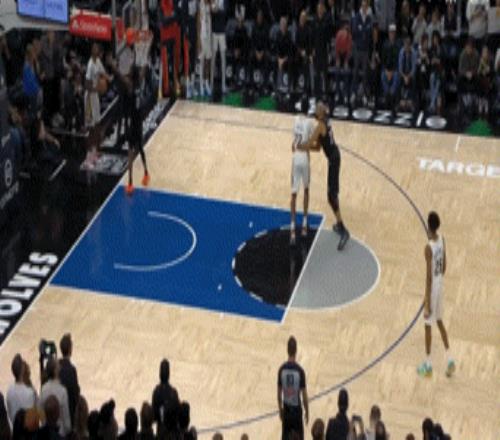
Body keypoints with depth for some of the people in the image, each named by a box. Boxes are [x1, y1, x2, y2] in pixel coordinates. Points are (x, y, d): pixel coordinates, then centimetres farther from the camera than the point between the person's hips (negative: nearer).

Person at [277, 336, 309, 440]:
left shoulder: (281, 369, -9)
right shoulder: (300, 371, -17)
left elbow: (279, 393, 1)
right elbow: (304, 395, -11)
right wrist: (307, 412, 3)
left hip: (286, 411, 3)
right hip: (297, 411, -3)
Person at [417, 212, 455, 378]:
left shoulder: (429, 248, -27)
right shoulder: (442, 240, -4)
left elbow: (429, 277, -24)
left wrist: (427, 304, -19)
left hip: (432, 287, -7)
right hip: (440, 285, 7)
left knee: (428, 325, 7)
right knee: (439, 321, 21)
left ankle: (428, 365, 19)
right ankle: (449, 359, 22)